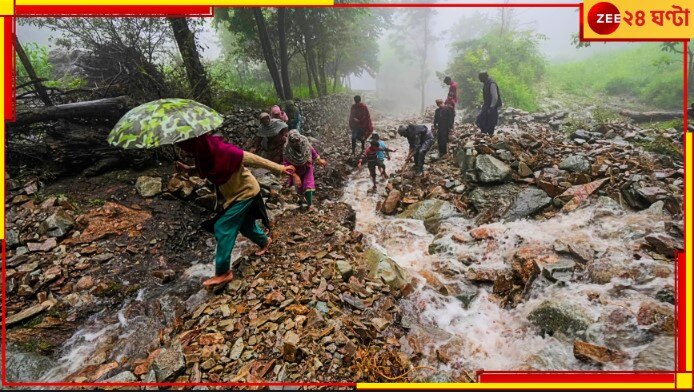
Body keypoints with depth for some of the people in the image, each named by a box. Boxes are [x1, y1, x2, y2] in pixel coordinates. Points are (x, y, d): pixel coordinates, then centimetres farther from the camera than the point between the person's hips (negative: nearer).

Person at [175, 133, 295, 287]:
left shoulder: (222, 150, -31)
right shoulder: (208, 153, -7)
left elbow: (252, 158, -25)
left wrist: (279, 168, -21)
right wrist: (188, 169, 1)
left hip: (245, 192, -8)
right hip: (235, 193, 8)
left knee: (222, 227, -11)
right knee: (245, 225, 23)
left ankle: (223, 272, -3)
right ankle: (264, 241, 52)